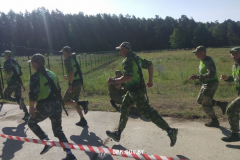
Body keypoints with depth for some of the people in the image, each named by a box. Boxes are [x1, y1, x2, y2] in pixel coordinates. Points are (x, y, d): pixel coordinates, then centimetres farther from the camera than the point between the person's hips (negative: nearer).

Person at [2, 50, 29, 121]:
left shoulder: (7, 62, -5)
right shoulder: (15, 61, 18)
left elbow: (9, 72, -22)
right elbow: (20, 73, 18)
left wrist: (6, 78, -8)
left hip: (12, 82, -7)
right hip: (18, 82, 7)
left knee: (5, 96, 12)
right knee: (18, 97, 12)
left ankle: (19, 100, -16)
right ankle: (26, 114, 2)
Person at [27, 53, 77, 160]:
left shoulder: (36, 76, -11)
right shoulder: (52, 74, 12)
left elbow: (33, 94, -18)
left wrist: (31, 107, -6)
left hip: (45, 106, -7)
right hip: (57, 105, 7)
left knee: (31, 122, 22)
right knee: (58, 130, 14)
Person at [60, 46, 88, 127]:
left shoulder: (67, 60, -11)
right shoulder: (74, 59, 17)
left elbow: (71, 72, -23)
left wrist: (70, 85, -22)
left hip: (74, 84, -9)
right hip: (79, 82, 9)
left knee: (65, 101, 4)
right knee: (74, 102, 17)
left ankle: (82, 103, -9)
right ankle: (82, 120, 17)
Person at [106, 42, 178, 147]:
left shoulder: (128, 60, -17)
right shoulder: (135, 58, 13)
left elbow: (128, 77, -30)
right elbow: (150, 65, 18)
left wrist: (114, 81, -19)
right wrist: (150, 80, 20)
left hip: (136, 91, -11)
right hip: (133, 90, 11)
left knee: (147, 112, -7)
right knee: (124, 109, 16)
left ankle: (170, 131, 0)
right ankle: (118, 134, 27)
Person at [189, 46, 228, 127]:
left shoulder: (208, 62, -22)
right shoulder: (202, 61, 8)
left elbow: (211, 74, -35)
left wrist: (197, 77, -36)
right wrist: (196, 77, 6)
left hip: (211, 84, -10)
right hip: (206, 84, 10)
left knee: (206, 104, -1)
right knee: (200, 100, 18)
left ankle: (215, 121, 18)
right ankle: (221, 104, 22)